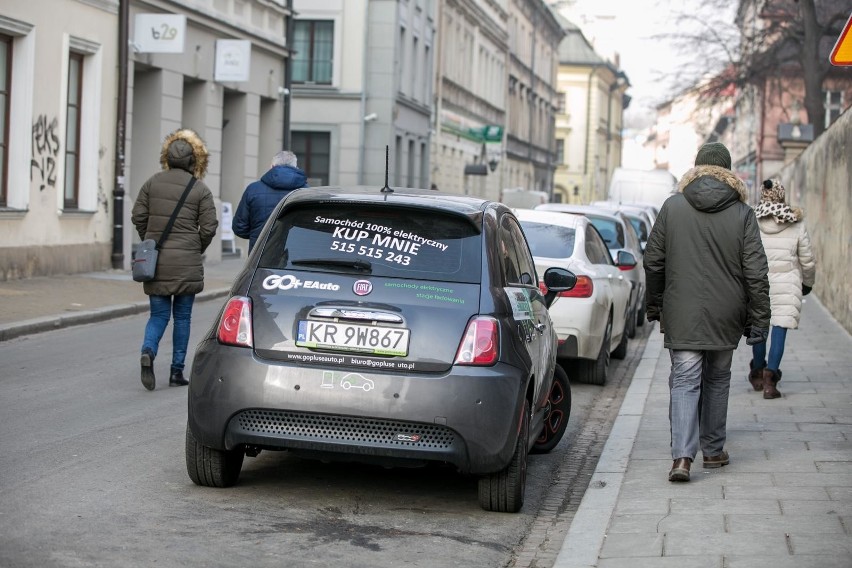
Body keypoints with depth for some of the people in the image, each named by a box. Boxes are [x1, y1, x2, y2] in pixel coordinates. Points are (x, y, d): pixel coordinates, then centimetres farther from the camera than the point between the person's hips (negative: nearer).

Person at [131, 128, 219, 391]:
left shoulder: (152, 183, 2)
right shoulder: (201, 190, -5)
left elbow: (138, 217, 2)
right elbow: (208, 227, -7)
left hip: (155, 261, 2)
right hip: (186, 264, -2)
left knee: (158, 314, 11)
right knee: (182, 317, 10)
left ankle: (148, 351, -18)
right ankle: (177, 371, 12)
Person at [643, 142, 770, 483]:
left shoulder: (673, 207, -1)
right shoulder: (742, 214, -3)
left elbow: (653, 262, 4)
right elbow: (756, 272, -5)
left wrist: (654, 306, 16)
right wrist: (760, 320, 1)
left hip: (683, 316, -1)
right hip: (725, 319, 1)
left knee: (685, 381, -2)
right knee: (717, 380, 16)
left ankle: (682, 455, -16)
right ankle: (713, 451, 25)